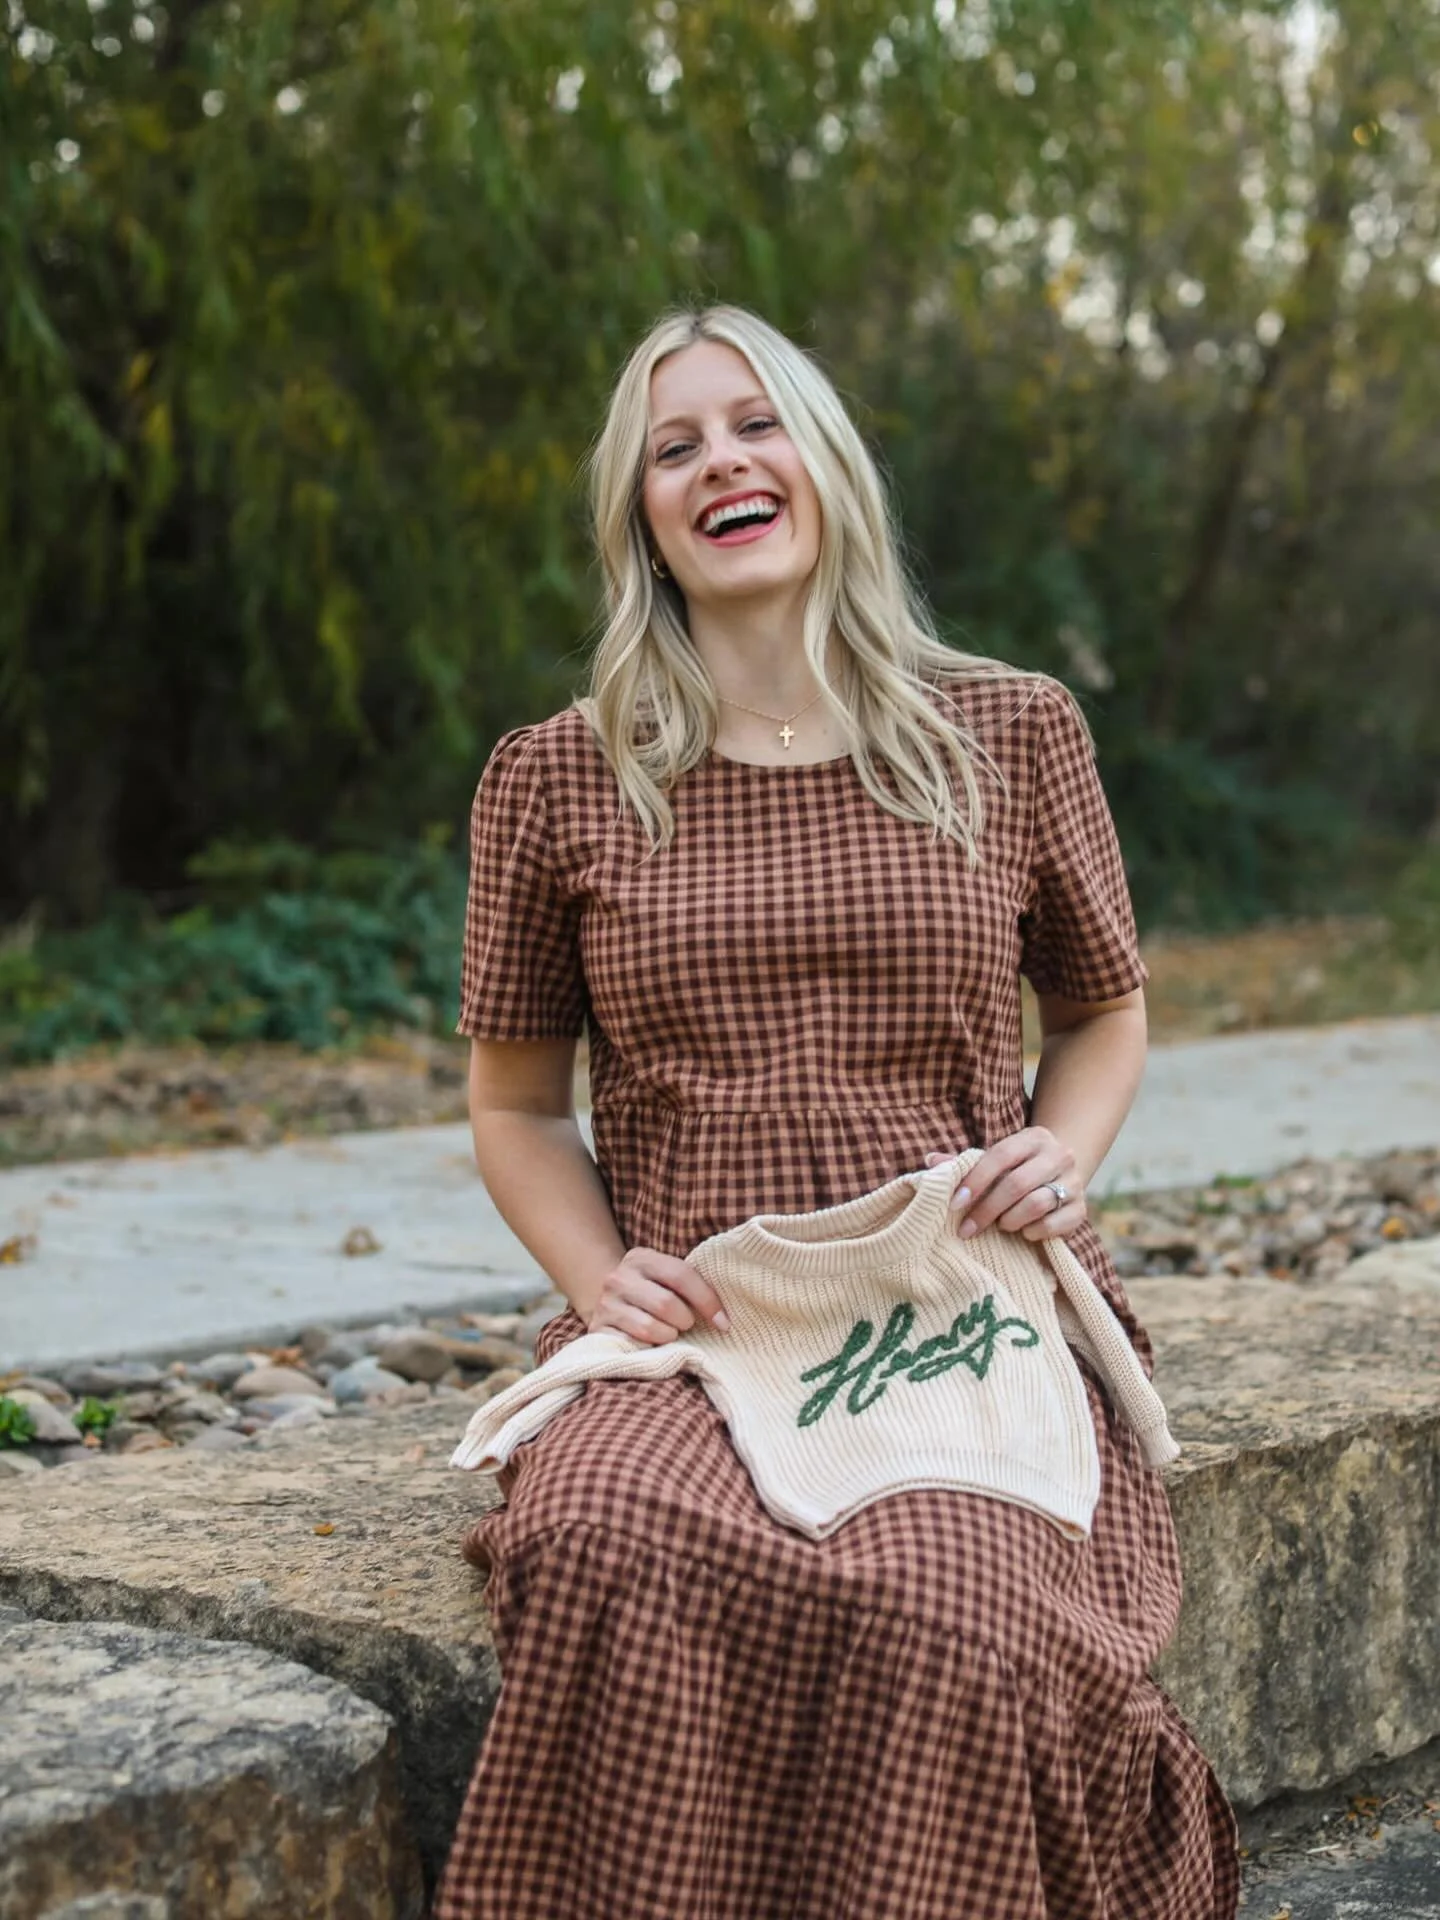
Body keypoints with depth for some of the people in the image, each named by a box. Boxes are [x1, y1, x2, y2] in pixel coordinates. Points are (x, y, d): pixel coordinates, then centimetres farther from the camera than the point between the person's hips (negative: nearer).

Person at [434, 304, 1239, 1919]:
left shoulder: (1013, 734, 8)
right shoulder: (554, 782, 7)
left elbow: (1104, 1013, 21)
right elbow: (516, 1104, 15)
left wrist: (1062, 1153, -1)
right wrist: (599, 1275, -4)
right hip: (690, 1334, 0)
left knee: (942, 1619, -32)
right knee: (611, 1562, -34)